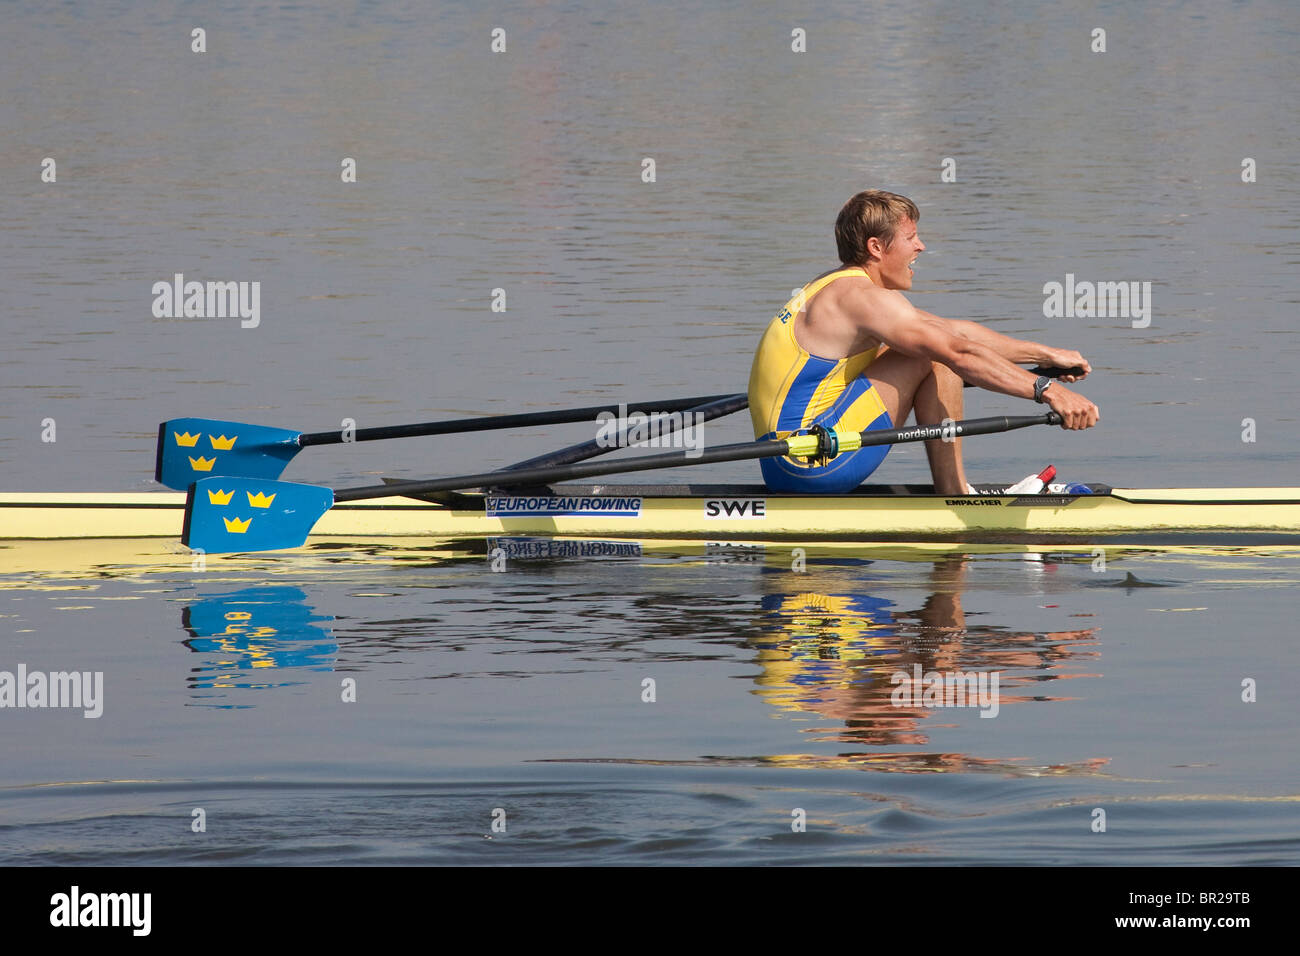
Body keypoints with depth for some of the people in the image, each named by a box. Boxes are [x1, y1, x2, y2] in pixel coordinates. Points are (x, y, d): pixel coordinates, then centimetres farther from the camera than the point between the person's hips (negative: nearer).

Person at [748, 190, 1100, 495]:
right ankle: (953, 496, -8)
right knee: (935, 356, -11)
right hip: (811, 462, -10)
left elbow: (956, 330, 22)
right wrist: (1046, 390, -24)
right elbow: (959, 351, -22)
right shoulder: (861, 296, -13)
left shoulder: (840, 288, 19)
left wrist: (1045, 354, 22)